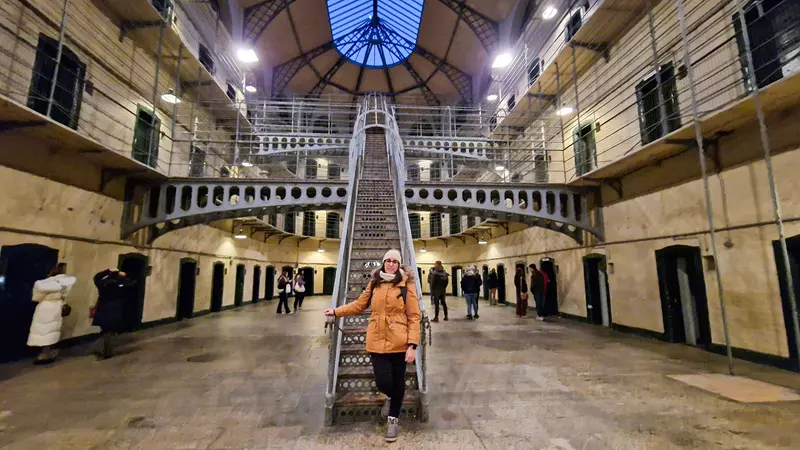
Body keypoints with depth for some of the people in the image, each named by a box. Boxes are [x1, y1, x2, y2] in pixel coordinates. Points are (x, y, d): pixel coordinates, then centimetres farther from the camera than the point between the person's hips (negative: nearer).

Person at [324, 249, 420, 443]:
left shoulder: (406, 284, -7)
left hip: (398, 342, -2)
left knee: (398, 382, 10)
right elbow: (360, 304, 15)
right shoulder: (374, 282, 6)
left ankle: (393, 418, 37)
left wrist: (412, 345, -13)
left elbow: (414, 316, -8)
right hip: (377, 341, 2)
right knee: (382, 382, -1)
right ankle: (390, 397, 38)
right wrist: (336, 312, 12)